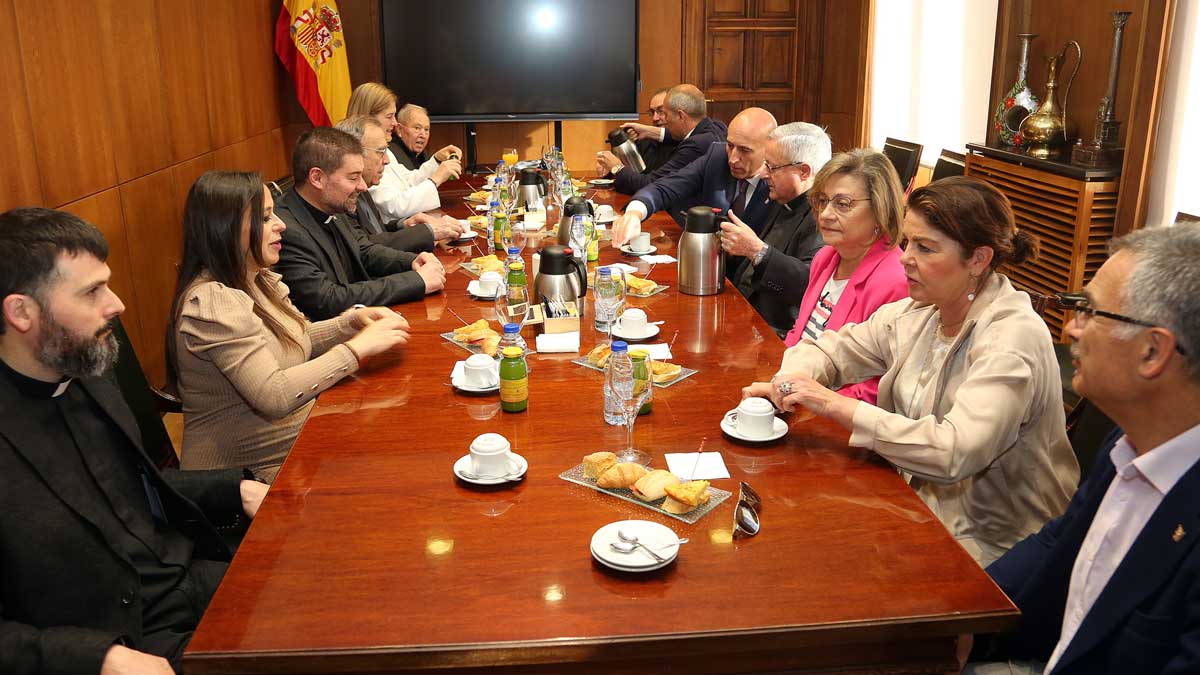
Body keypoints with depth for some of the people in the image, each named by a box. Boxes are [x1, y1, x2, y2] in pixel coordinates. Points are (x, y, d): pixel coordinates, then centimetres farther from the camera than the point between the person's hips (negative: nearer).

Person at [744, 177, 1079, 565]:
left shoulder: (1014, 338, -22)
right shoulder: (916, 313, 1)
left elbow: (954, 453, -32)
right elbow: (832, 350, 12)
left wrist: (837, 405, -30)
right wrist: (789, 384, -11)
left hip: (989, 544, -6)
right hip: (916, 499, 7)